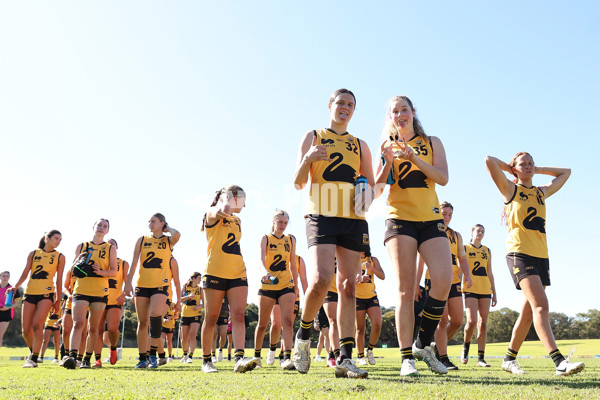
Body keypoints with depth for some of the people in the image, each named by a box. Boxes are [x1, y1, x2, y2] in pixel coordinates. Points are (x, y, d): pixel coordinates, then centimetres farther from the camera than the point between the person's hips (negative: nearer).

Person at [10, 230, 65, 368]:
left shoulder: (60, 257, 10)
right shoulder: (33, 254, 14)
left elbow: (59, 280, 8)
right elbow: (25, 273, 12)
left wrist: (58, 300, 6)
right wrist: (16, 287, -5)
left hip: (47, 293, -2)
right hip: (29, 293, 2)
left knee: (37, 325, -19)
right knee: (25, 330, 0)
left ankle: (34, 359, -12)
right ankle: (32, 351, 27)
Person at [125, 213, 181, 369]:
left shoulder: (168, 241, 6)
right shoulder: (142, 240, 11)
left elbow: (177, 234, -18)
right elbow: (134, 262, 6)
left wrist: (167, 228, 2)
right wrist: (128, 282, -3)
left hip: (160, 285, -3)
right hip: (142, 284, 3)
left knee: (155, 315, -24)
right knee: (142, 321, 4)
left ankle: (153, 354, -13)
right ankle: (142, 358, 14)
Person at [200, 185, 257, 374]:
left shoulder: (237, 221, 22)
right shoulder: (212, 214, 0)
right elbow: (222, 211, -26)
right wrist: (226, 198, -14)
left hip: (237, 274, 6)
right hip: (215, 272, -6)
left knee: (238, 316, -11)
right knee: (211, 318, 1)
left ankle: (239, 359, -21)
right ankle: (206, 360, 13)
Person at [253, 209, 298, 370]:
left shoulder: (291, 240, 11)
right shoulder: (266, 239, 2)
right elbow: (261, 258, -17)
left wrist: (296, 287, 15)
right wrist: (264, 271, -38)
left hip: (286, 285, 2)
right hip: (267, 285, -2)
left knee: (288, 320, -16)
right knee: (262, 324, 7)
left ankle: (287, 358, -20)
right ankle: (257, 355, 27)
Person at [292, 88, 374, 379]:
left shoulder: (360, 145, 19)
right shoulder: (313, 137, 10)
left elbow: (370, 184, 23)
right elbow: (298, 183, 4)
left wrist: (367, 193, -1)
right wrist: (307, 160, -16)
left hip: (353, 219, 4)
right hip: (322, 216, -4)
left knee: (348, 286, -1)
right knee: (322, 278, -21)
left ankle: (345, 357, 1)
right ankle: (303, 334, 6)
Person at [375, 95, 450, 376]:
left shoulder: (432, 142, 15)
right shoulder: (387, 147, 12)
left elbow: (443, 178, 0)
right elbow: (376, 191, 6)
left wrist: (414, 158, -12)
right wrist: (388, 162, -10)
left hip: (431, 220, 2)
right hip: (400, 219, -1)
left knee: (443, 280, -15)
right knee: (405, 289, -8)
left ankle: (423, 345, 3)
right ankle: (407, 357, -3)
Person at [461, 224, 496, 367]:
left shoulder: (487, 250, 18)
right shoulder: (464, 248, 6)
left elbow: (490, 273, 19)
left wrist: (494, 293, 14)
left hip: (485, 290, 4)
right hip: (470, 289, -4)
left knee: (483, 323, -1)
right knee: (471, 321, -17)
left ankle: (481, 358, 2)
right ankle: (466, 345, 11)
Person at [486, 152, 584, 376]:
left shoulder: (542, 193, 21)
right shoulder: (510, 189, 6)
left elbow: (565, 172, 34)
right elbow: (489, 161, -5)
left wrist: (537, 170, 25)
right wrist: (509, 167, 13)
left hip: (541, 255, 6)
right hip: (519, 253, -6)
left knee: (529, 311, 5)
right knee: (540, 305, -20)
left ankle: (509, 359, 16)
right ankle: (559, 362, -26)